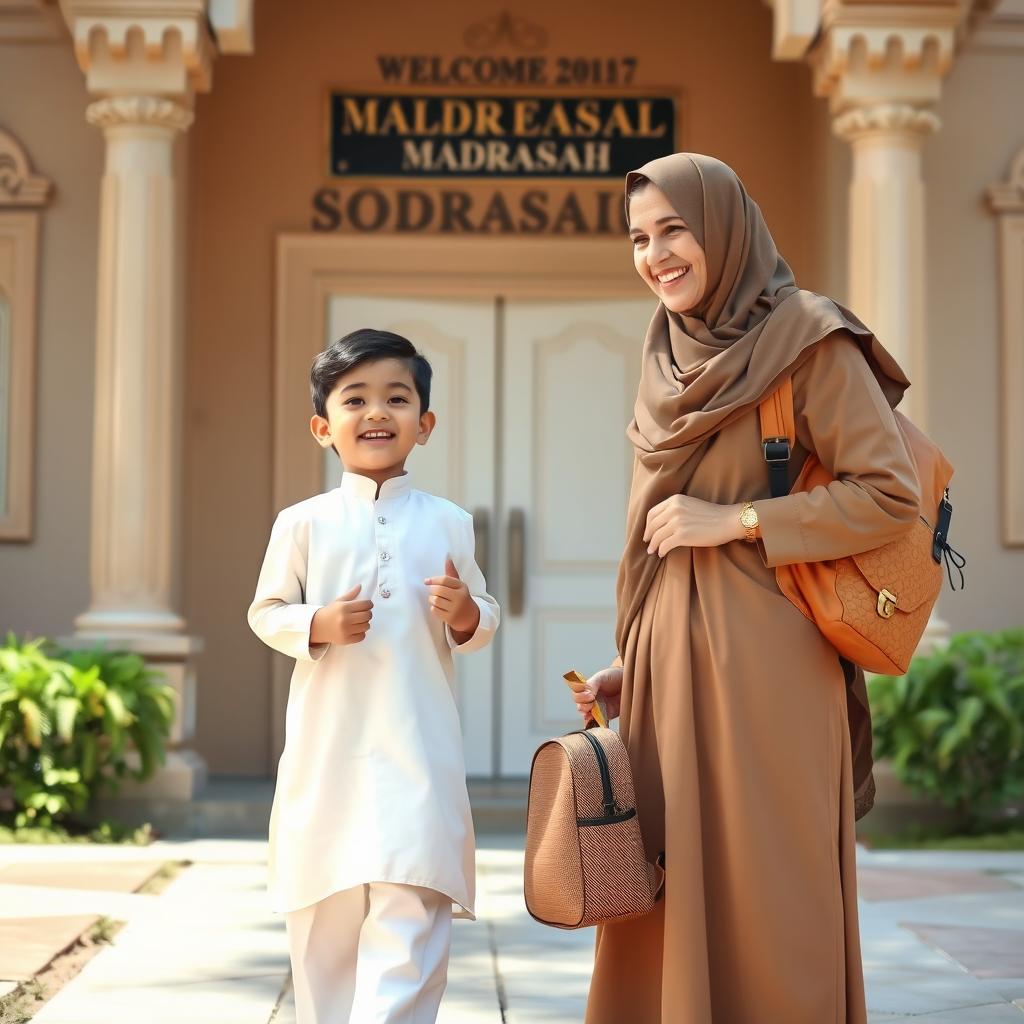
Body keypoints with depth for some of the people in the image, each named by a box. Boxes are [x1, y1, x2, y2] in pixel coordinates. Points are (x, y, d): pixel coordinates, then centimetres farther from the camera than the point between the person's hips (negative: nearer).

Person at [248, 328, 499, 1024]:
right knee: (325, 915, 8)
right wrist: (317, 626, -11)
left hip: (419, 751, 0)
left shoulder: (449, 523, 6)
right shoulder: (304, 524, 2)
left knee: (410, 912, -10)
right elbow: (265, 612, 8)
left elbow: (482, 625, 13)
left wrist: (467, 616, -10)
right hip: (328, 749, 0)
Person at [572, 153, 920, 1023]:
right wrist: (629, 668, 12)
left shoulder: (808, 339, -5)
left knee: (767, 909, -3)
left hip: (763, 667, -7)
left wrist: (735, 520, -14)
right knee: (675, 907, 7)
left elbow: (892, 495, -12)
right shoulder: (672, 357, 15)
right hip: (669, 674, 7)